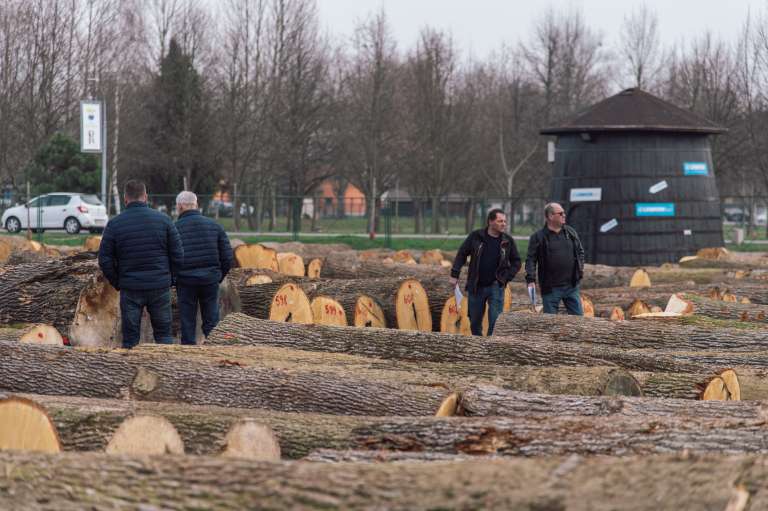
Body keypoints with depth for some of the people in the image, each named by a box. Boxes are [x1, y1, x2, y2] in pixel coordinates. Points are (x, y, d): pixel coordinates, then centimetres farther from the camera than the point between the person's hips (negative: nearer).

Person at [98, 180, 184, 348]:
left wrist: (117, 283, 8)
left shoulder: (115, 224, -3)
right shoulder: (163, 220, -1)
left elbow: (105, 260, -3)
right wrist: (169, 279, 13)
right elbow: (178, 255, 0)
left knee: (130, 337, 5)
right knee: (164, 333, 10)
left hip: (130, 289, -1)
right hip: (160, 287, 1)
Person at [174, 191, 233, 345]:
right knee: (211, 323, 7)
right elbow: (227, 258, 4)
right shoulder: (214, 226, 5)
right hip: (210, 280, 2)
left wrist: (173, 280, 12)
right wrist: (219, 277, 17)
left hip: (185, 281, -2)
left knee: (187, 326, 5)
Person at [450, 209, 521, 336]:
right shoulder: (476, 236, -2)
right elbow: (461, 254, 4)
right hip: (476, 287, 0)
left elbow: (516, 262, 10)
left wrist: (506, 277, -3)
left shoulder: (508, 241, 0)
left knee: (495, 322, -9)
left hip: (496, 286, 0)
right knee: (475, 322, 8)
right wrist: (454, 275, -2)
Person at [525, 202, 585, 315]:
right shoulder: (538, 237, -5)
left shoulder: (571, 232, 9)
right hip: (550, 288, -4)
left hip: (571, 286, 4)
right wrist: (531, 280, -17)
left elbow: (580, 251, 21)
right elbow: (530, 260, -7)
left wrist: (580, 268, 8)